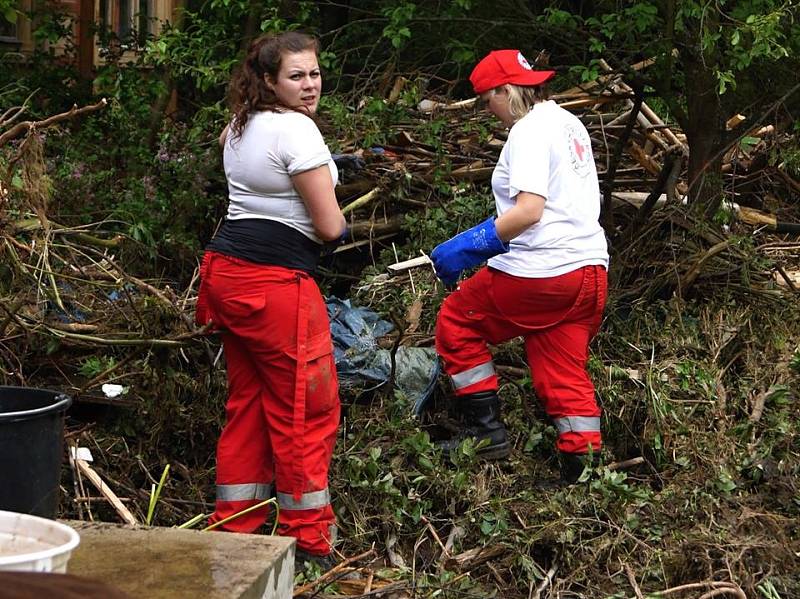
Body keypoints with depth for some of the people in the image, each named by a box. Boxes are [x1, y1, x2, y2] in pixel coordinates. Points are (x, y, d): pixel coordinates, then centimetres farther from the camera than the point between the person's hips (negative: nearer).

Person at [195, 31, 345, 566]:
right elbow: (330, 225, -14)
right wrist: (338, 220, 7)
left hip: (227, 273, 9)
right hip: (274, 281, -9)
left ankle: (235, 524, 22)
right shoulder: (296, 128, -14)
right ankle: (311, 538, 7)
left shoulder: (242, 124, 13)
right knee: (307, 406, 1)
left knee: (248, 400, 16)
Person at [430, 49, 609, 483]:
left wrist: (465, 247, -18)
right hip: (590, 268, 9)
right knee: (565, 375, 12)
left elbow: (529, 210, -22)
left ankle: (486, 430, 10)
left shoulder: (530, 130, -11)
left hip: (542, 271, -9)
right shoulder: (570, 124, 18)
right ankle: (583, 467, 9)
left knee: (456, 321, 10)